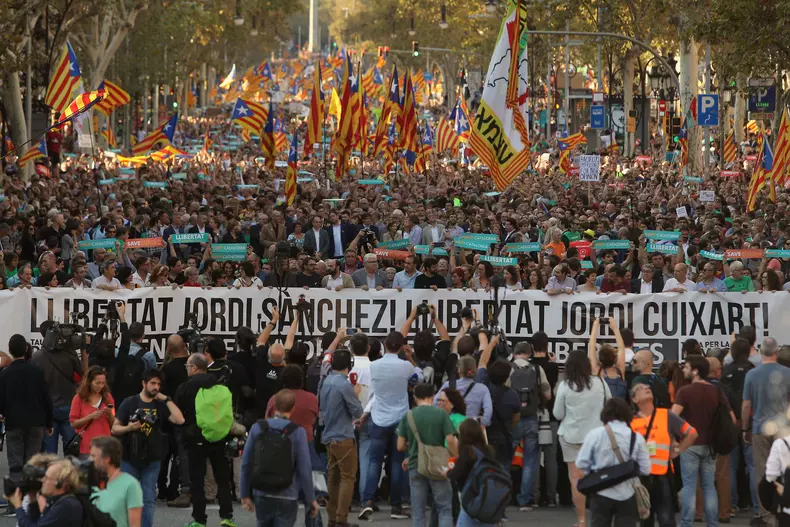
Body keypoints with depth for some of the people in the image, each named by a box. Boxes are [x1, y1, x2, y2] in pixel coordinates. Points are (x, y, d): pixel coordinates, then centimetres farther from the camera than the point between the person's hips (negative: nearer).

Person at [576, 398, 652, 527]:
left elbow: (581, 463, -3)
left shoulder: (595, 434, -8)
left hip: (601, 493, 0)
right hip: (627, 495, 0)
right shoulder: (637, 438, -5)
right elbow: (645, 469, -3)